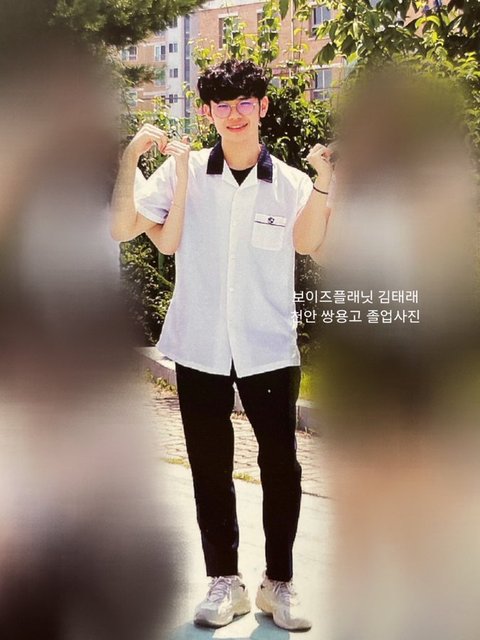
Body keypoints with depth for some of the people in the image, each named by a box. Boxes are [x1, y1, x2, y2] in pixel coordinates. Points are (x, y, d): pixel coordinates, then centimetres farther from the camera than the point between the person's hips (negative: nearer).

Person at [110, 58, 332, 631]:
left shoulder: (290, 182, 1)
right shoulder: (183, 171, 0)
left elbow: (307, 242, -16)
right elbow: (122, 229, -6)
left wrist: (323, 179, -28)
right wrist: (129, 160, -14)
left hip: (269, 348, 0)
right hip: (199, 346, 1)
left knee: (281, 467, 3)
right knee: (210, 467, 9)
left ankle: (278, 583, 19)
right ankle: (224, 581, 24)